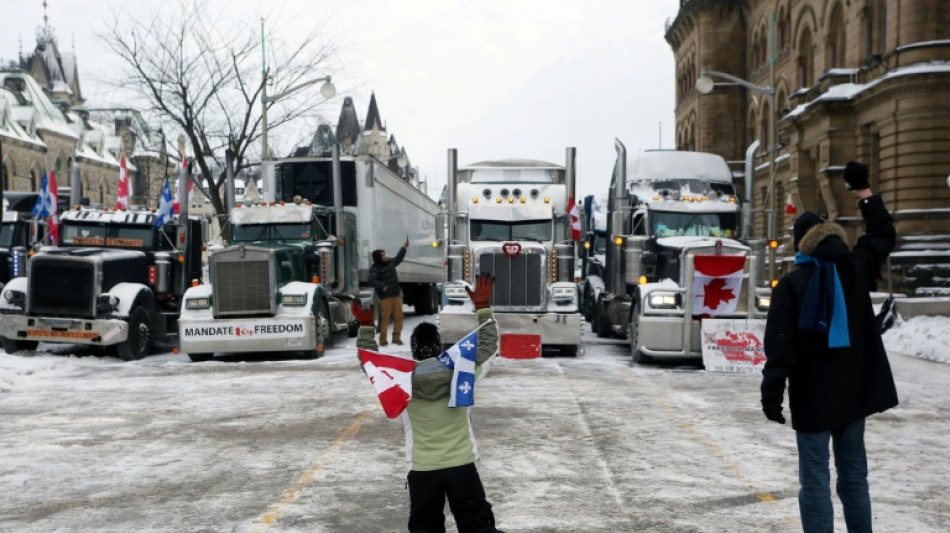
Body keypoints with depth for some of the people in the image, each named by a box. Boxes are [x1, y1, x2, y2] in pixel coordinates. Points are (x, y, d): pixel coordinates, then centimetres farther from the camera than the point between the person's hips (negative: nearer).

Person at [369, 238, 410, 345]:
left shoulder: (389, 262, 13)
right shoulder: (375, 268, -9)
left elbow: (398, 258, 33)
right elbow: (372, 281, -20)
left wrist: (404, 248, 32)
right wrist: (382, 286, -24)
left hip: (396, 295, 7)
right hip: (385, 297, -7)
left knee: (398, 317, 5)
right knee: (385, 319, -7)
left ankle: (396, 338, 16)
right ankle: (382, 340, 1)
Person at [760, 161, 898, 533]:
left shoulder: (791, 284, -9)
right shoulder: (856, 269, 3)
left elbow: (780, 345, -16)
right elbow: (882, 236, 22)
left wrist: (772, 391, -15)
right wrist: (863, 191, 28)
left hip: (813, 396, -5)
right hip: (854, 390, 5)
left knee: (815, 480, -2)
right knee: (854, 474, 15)